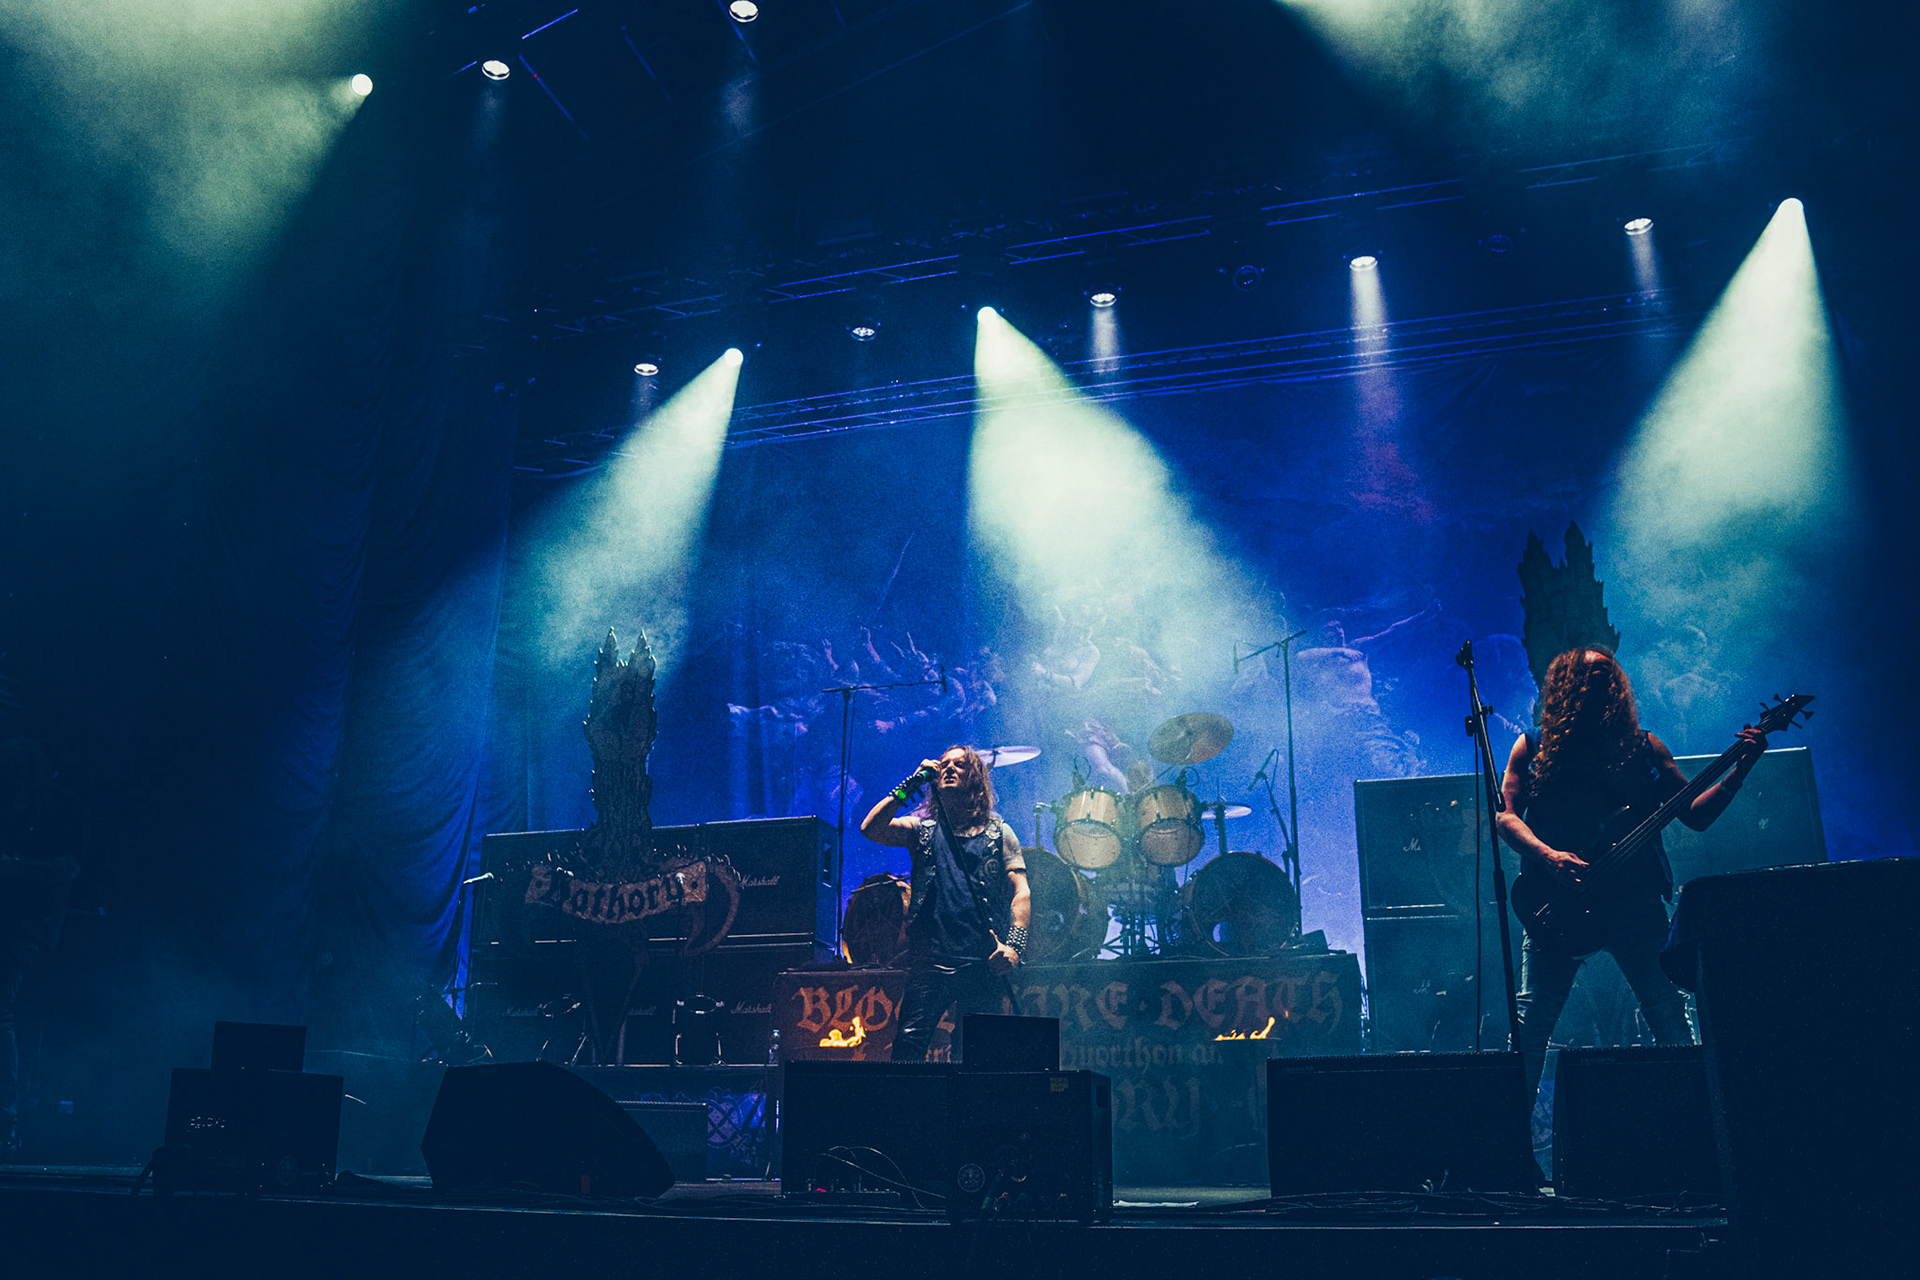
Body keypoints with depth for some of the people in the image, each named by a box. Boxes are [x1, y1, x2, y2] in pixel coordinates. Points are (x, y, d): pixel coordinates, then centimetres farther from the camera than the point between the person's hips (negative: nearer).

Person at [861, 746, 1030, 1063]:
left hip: (983, 964, 0)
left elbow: (1020, 892, 6)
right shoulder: (922, 829, 14)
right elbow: (870, 829, -3)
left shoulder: (999, 833, 13)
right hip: (929, 961, 0)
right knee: (907, 1045, -9)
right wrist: (910, 784, -2)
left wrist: (1014, 944, -9)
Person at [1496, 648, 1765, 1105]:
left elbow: (1695, 814, 11)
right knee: (1530, 1021, -5)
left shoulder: (1642, 746, 13)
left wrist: (1737, 772, -4)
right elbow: (1506, 814, 1)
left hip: (1635, 899, 1)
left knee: (1670, 1017, 0)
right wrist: (1548, 856, -15)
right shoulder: (1533, 747, 9)